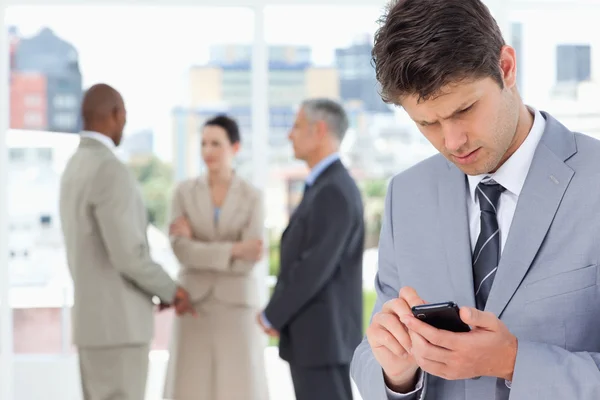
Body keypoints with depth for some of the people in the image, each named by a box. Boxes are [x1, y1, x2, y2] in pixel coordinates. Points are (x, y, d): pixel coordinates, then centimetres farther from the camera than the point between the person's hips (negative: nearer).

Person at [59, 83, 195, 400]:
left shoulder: (75, 170, 15)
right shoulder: (110, 171, -19)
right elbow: (128, 255, -23)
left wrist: (158, 291, 20)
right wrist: (171, 290, -6)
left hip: (94, 318, 10)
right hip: (117, 323, -10)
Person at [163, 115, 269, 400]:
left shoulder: (253, 198, 0)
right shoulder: (184, 192, 1)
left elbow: (248, 263, -11)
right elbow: (182, 252, -12)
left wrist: (201, 249, -12)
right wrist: (235, 249, -22)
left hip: (237, 307, -1)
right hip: (195, 306, 1)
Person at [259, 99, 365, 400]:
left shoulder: (334, 191, -17)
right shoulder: (327, 186, 16)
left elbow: (316, 266, -23)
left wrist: (273, 315, -12)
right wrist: (278, 314, 9)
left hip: (321, 335, -10)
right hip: (316, 334, 10)